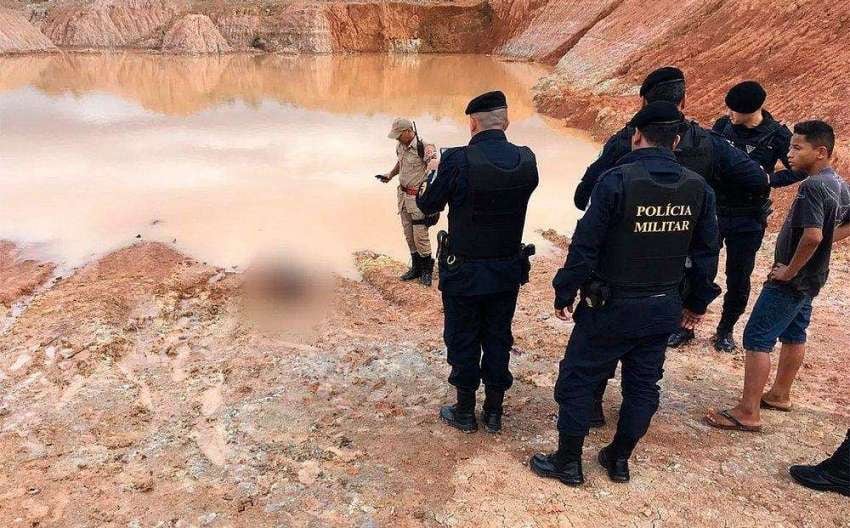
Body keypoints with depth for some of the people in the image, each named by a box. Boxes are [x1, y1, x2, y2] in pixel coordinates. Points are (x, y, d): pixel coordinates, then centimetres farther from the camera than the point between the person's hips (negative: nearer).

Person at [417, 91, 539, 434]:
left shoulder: (458, 160, -20)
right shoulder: (526, 160, -7)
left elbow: (428, 206, -7)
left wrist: (436, 174, 12)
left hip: (463, 272, -4)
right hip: (508, 271, 4)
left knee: (463, 342, 12)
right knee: (498, 340, 17)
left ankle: (465, 413, 26)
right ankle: (494, 412, 29)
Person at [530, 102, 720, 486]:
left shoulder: (617, 180, -17)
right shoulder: (698, 188, -1)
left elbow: (585, 244, -16)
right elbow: (707, 252, 6)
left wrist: (565, 293, -5)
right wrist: (697, 301, 18)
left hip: (612, 306, -5)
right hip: (663, 309, 6)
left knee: (577, 381, 9)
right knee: (642, 385, 18)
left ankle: (568, 462, 20)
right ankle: (619, 459, 32)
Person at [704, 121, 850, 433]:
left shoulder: (812, 186, -23)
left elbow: (812, 235, -33)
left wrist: (789, 271, -22)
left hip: (790, 279, -10)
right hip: (811, 277, 10)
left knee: (757, 339, -7)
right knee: (794, 335, 20)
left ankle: (747, 413, -4)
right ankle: (779, 395, 36)